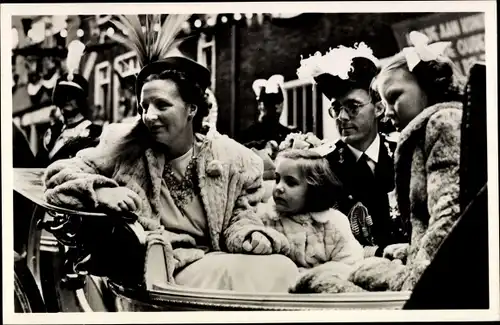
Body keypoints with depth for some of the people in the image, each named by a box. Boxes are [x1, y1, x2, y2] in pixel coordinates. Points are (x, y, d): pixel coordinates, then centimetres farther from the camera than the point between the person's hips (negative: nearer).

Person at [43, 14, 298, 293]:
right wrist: (101, 191, -17)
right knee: (229, 273, -32)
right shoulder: (126, 147, 4)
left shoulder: (231, 159, 8)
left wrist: (255, 239, -11)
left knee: (281, 268, -25)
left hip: (215, 265, 4)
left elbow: (239, 219, 13)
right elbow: (59, 173, 3)